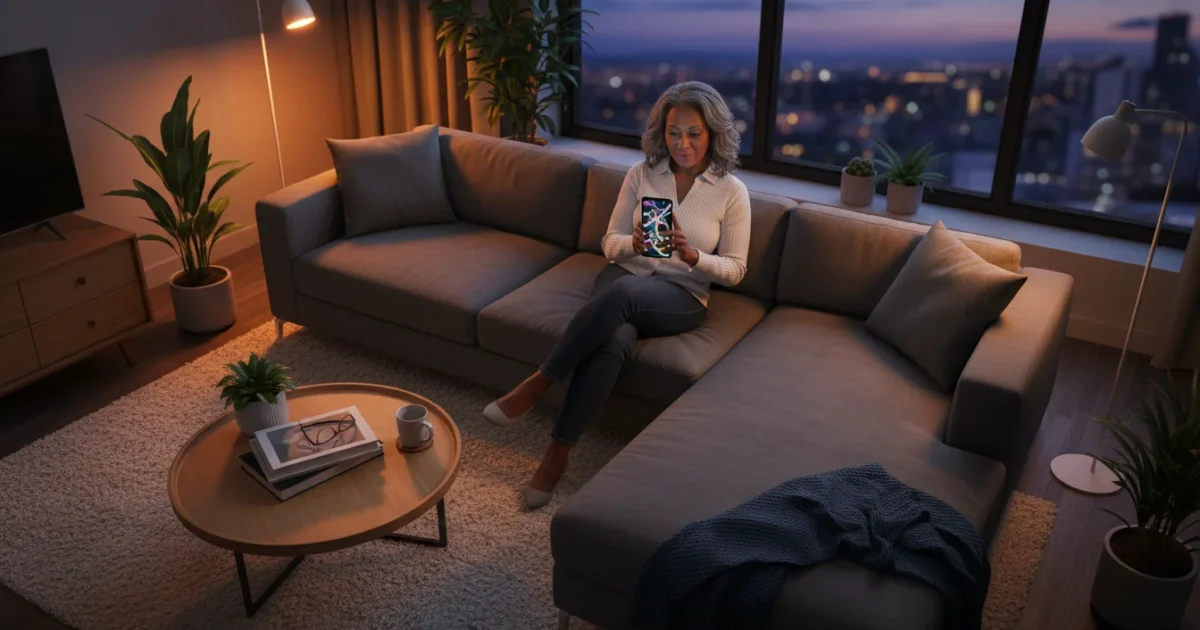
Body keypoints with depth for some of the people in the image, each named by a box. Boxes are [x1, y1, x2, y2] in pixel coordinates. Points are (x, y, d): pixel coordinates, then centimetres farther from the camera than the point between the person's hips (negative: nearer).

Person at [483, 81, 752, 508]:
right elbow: (610, 245, 8)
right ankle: (558, 451, -27)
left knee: (621, 292, -39)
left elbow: (734, 270, 2)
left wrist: (692, 255, -18)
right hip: (625, 278, 2)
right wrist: (634, 242, -17)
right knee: (615, 340, -37)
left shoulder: (732, 191, 0)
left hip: (682, 298, -1)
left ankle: (537, 385, -28)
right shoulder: (642, 173, 6)